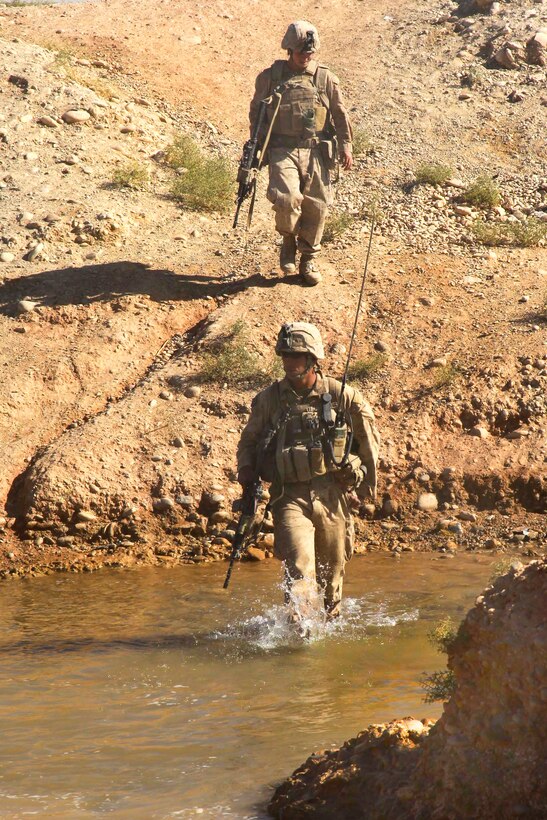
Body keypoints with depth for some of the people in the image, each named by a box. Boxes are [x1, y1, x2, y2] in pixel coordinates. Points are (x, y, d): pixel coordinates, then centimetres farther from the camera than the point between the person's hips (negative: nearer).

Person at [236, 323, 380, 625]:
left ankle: (332, 619, 35)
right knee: (299, 564, -20)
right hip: (290, 495, -1)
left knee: (332, 565, 14)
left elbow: (368, 440, 12)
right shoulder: (268, 399, 2)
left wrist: (365, 477, 11)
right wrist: (246, 470, 0)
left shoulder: (342, 396, -1)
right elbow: (249, 441, 17)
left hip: (332, 494, 1)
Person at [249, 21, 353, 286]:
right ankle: (288, 240, 7)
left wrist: (346, 145, 5)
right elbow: (256, 111, 15)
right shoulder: (270, 77, 5)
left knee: (316, 205, 1)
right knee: (286, 197, -23)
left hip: (315, 152, 2)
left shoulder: (325, 78, 7)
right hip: (282, 150, -2)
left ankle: (309, 258, 19)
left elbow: (340, 114, 11)